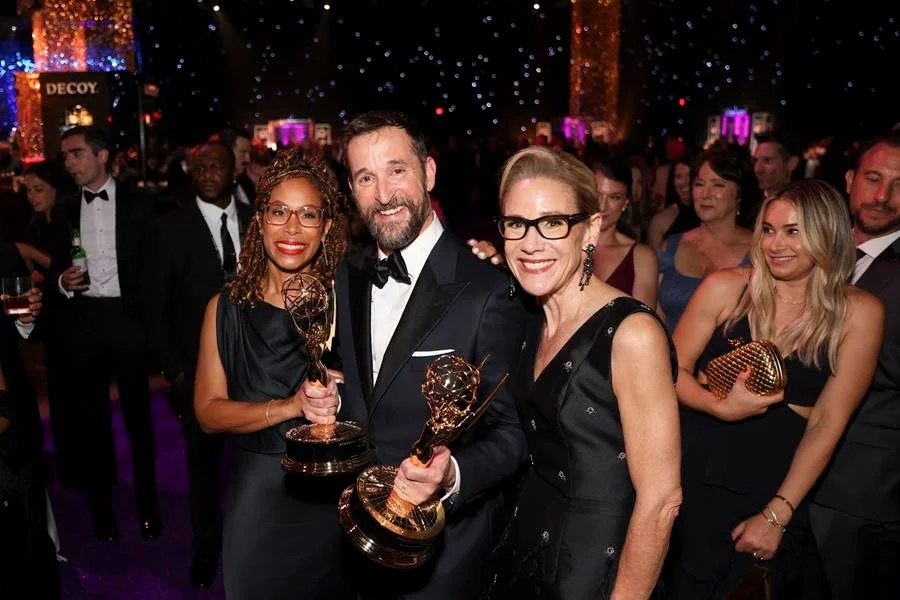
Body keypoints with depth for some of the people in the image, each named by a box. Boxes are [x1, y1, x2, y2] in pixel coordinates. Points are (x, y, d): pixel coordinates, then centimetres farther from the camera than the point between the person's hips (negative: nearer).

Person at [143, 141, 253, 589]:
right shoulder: (168, 230, -4)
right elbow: (154, 307, -1)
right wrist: (173, 369, -5)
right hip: (197, 370, -1)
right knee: (203, 461, 13)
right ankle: (206, 547, 36)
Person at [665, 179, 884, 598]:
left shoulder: (859, 313, -6)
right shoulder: (725, 288, -7)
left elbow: (828, 422, -6)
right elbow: (674, 369, -2)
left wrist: (777, 515, -8)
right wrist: (721, 407, -22)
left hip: (777, 489, 0)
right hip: (694, 476, 0)